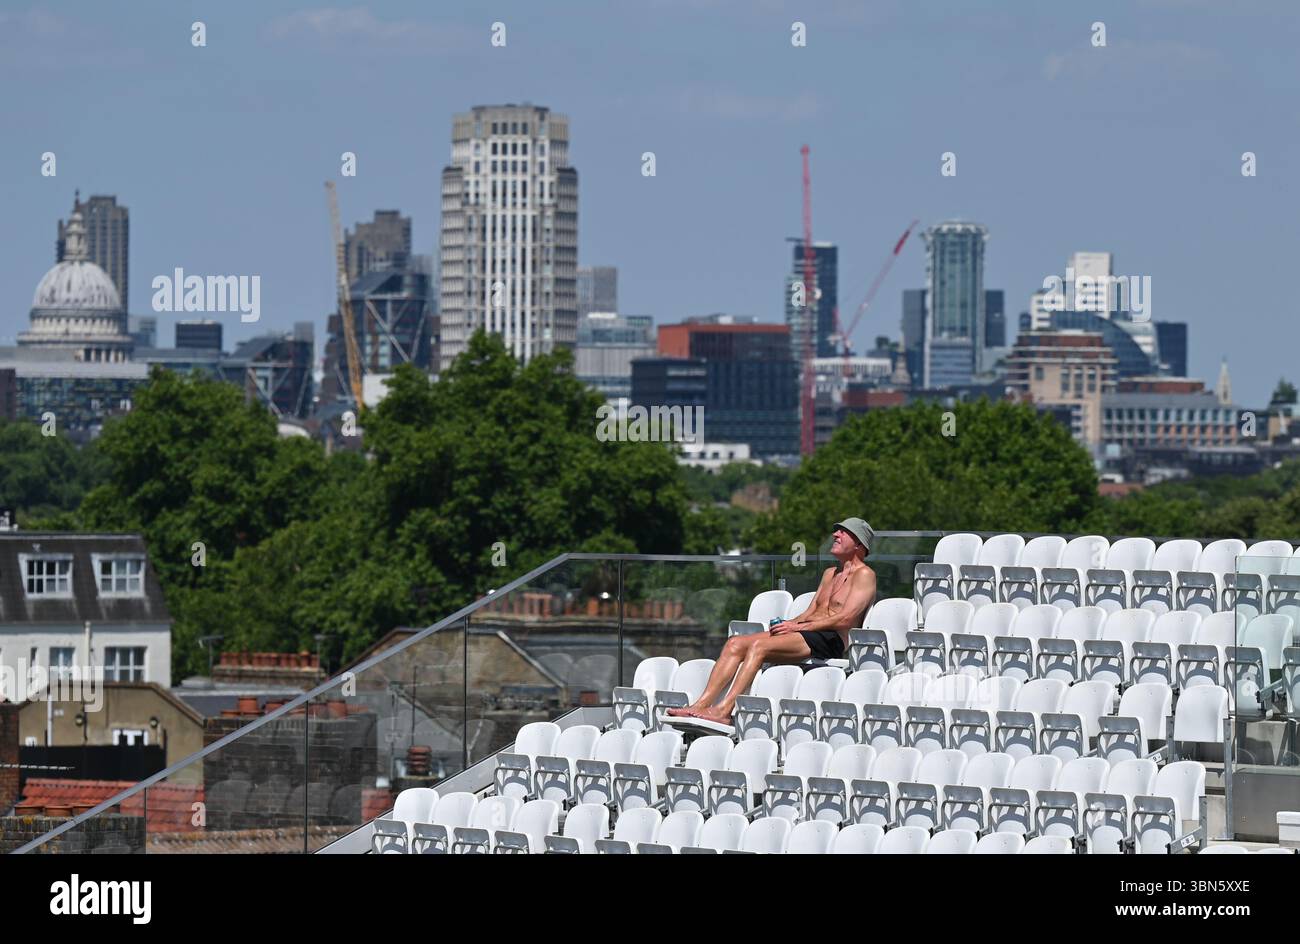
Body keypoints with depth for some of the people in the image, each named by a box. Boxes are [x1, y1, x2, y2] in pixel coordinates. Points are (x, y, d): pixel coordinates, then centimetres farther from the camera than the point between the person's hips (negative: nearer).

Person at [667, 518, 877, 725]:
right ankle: (700, 705, -23)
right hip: (805, 633, 9)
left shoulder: (864, 575, 1)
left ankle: (724, 711, -37)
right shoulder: (830, 574, 30)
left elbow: (845, 619, -12)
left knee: (759, 645, -29)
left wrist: (799, 626, -13)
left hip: (829, 641, -8)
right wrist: (787, 624, 2)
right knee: (735, 643, -11)